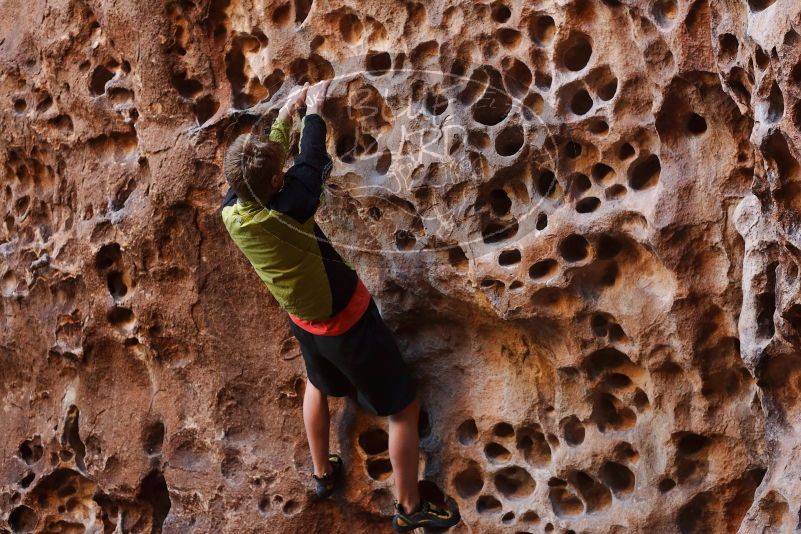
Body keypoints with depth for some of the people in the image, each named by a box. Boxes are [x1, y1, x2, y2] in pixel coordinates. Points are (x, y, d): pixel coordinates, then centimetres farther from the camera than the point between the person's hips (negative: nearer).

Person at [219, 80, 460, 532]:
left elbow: (262, 164, 2)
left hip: (304, 320, 7)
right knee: (405, 408, 10)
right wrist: (314, 109, 3)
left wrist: (287, 111, 13)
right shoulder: (287, 207, -35)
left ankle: (323, 473, 53)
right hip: (347, 320, -7)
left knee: (319, 385, 37)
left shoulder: (232, 211, -17)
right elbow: (312, 159, -17)